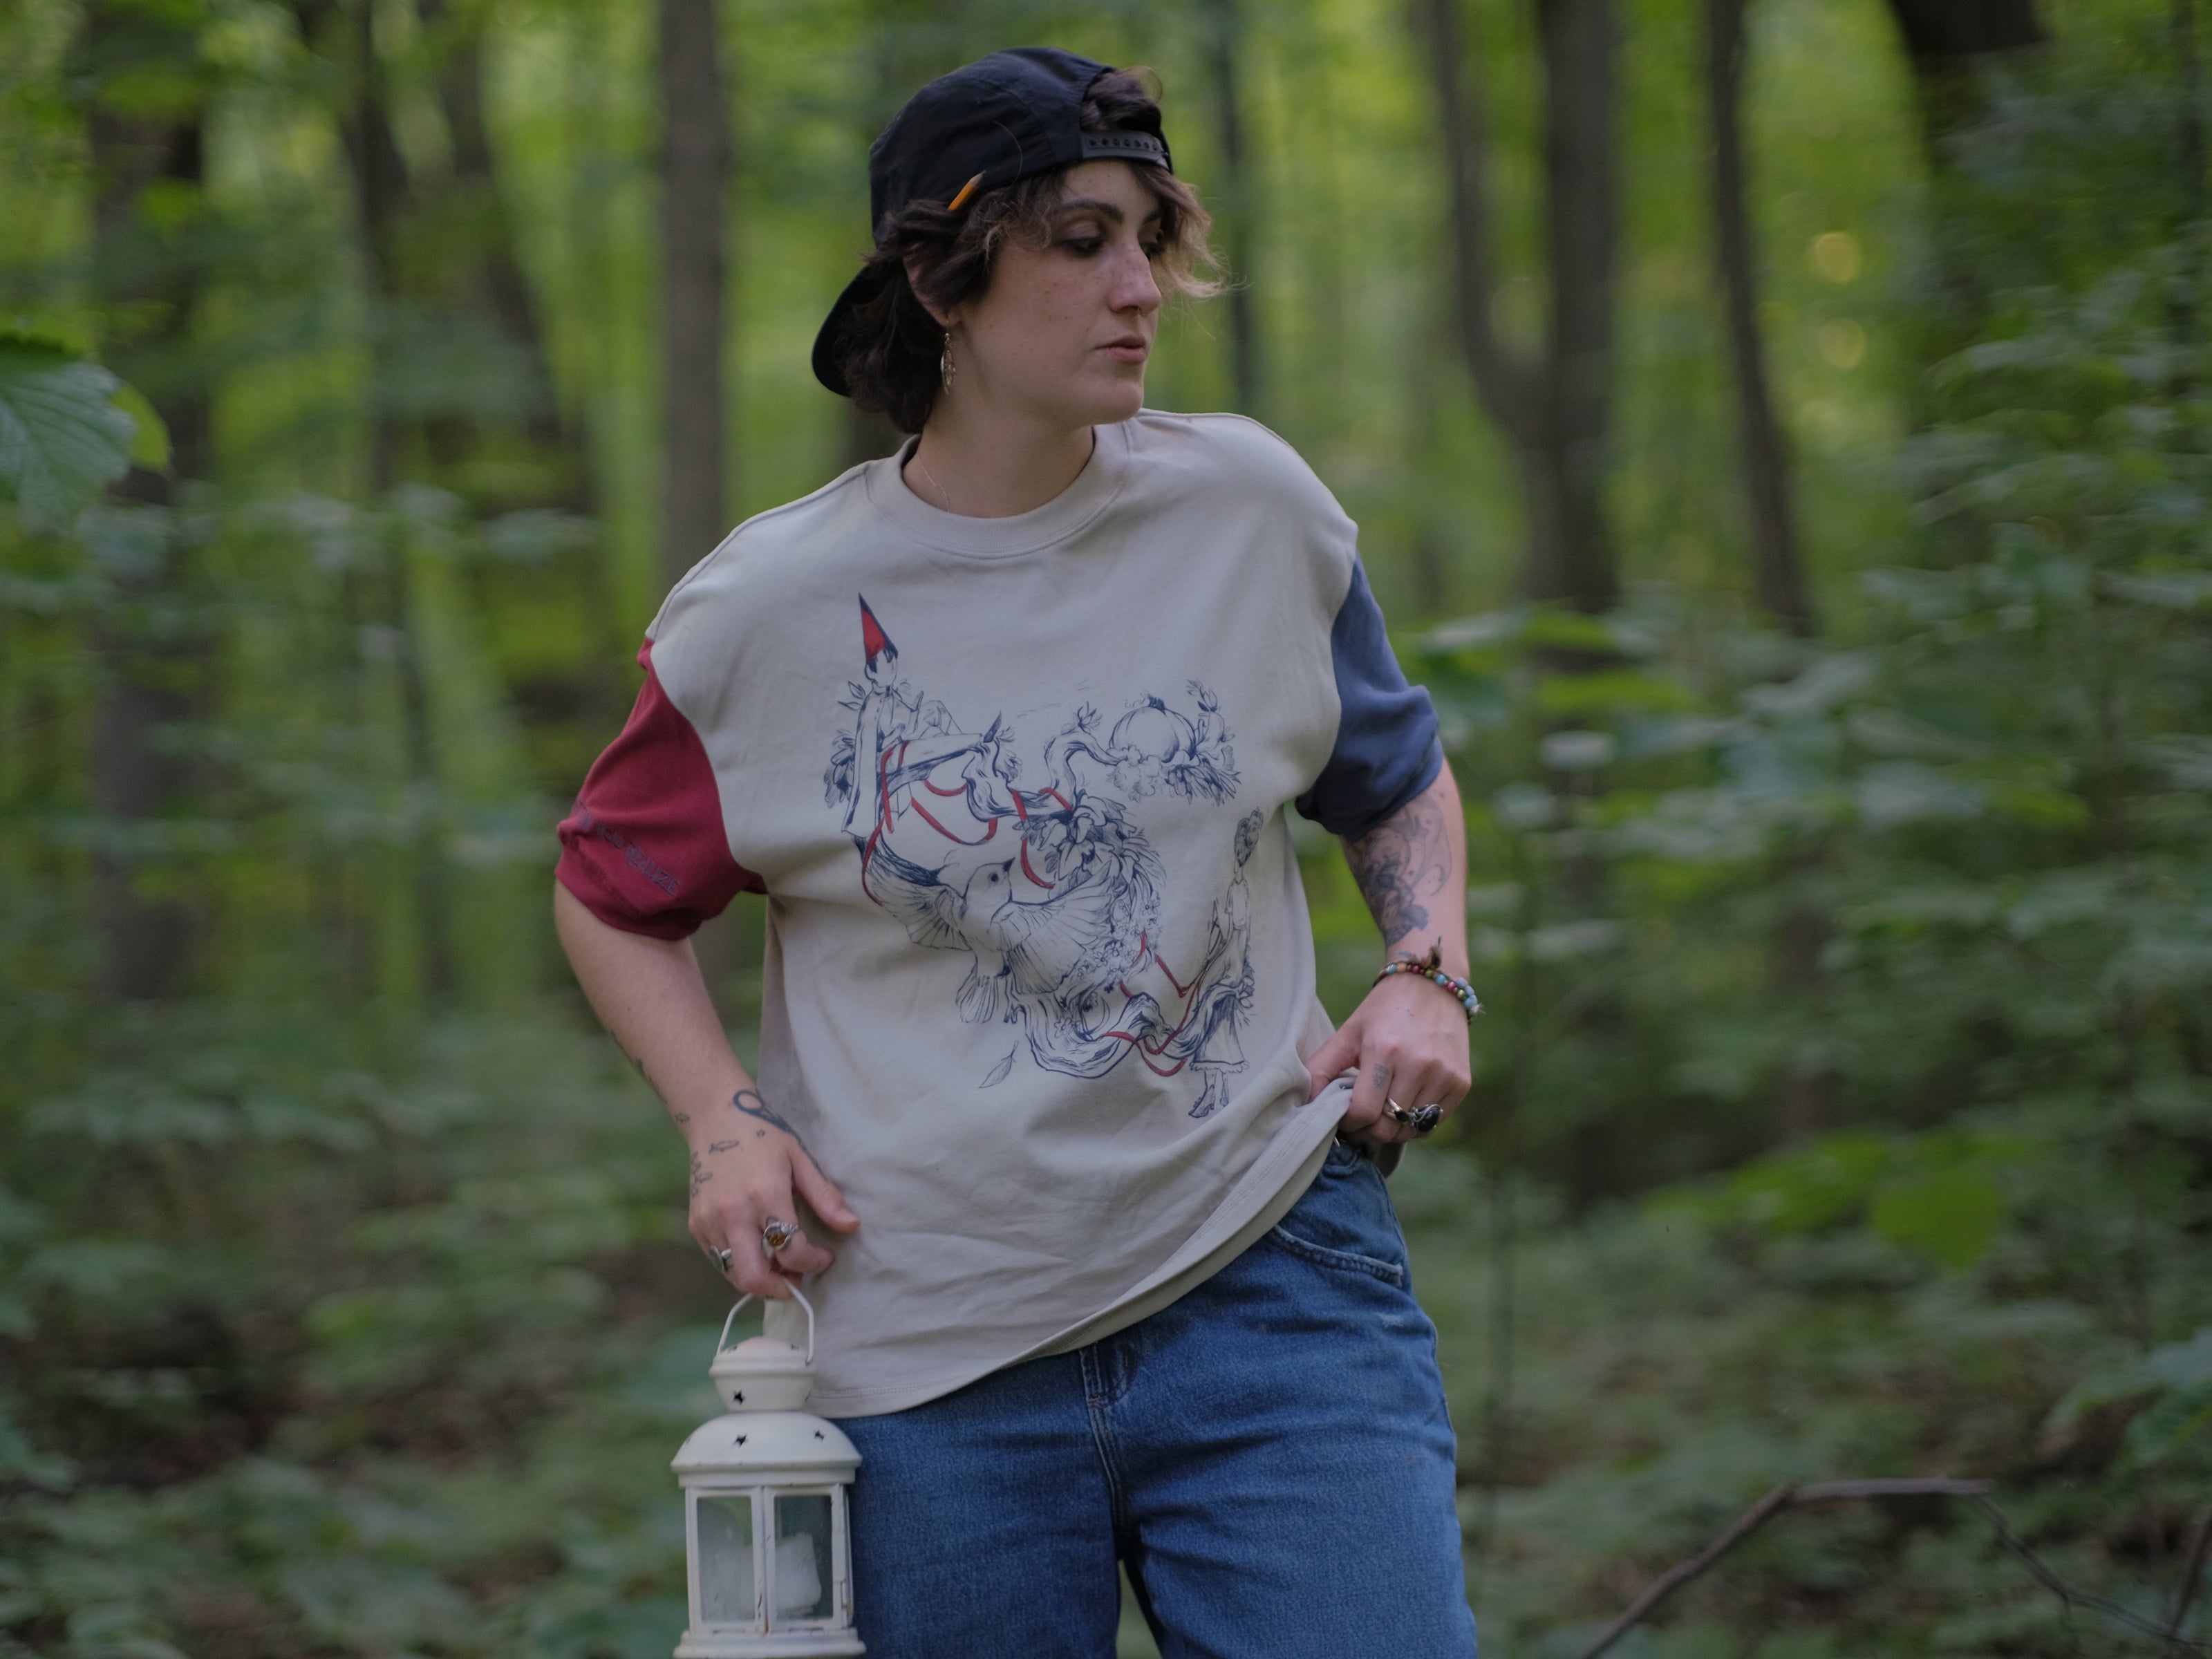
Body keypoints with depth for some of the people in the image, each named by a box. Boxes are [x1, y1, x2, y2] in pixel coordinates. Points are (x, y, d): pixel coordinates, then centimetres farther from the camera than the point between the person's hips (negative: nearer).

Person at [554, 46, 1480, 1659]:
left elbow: (1395, 776, 20)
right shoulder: (769, 615, -3)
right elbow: (613, 895, 13)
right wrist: (725, 1122, -3)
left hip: (1270, 1273, 1)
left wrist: (1427, 977, 2)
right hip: (933, 1346, -1)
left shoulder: (1252, 510, 2)